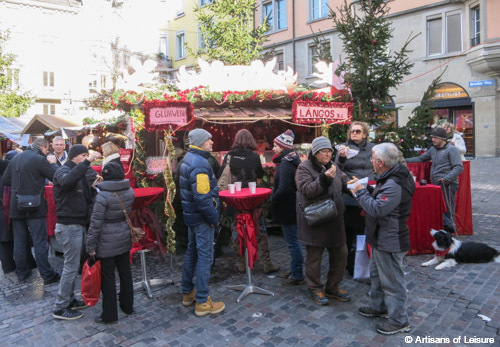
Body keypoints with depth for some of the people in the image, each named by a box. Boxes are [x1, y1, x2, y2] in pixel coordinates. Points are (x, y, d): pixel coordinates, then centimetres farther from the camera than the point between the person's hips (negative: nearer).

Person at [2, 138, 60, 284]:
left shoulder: (15, 159, 8)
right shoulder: (40, 159, -13)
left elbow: (5, 180, 13)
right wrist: (52, 163, 5)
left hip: (16, 206, 6)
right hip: (35, 206, -6)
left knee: (19, 241, 14)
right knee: (40, 242, -1)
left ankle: (21, 272, 24)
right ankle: (47, 275, 4)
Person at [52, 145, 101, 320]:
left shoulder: (79, 172, 17)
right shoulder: (63, 171, -11)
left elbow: (87, 197, 14)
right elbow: (67, 181, -37)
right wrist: (87, 162, -39)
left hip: (77, 225, 9)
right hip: (69, 226, -9)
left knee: (72, 265, 17)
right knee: (71, 266, -3)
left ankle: (69, 300, 29)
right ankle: (60, 308, 8)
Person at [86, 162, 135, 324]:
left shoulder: (102, 196, -18)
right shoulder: (130, 192, -3)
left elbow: (96, 223, -15)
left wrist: (91, 246, -8)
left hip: (107, 243, -5)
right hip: (125, 238, 6)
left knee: (108, 277, 6)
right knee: (125, 272, 18)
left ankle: (109, 314, 17)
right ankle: (127, 306, 34)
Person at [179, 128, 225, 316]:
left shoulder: (188, 158, 10)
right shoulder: (199, 164, -23)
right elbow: (202, 197, -28)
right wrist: (214, 217, -16)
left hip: (191, 215, 10)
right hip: (202, 218, -10)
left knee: (192, 252, 19)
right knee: (205, 257, -2)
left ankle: (187, 293, 33)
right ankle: (202, 302, 8)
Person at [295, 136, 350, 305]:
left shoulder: (333, 166, 11)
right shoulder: (304, 168, -10)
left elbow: (344, 182, 17)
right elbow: (307, 191, -20)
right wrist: (325, 178, -28)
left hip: (334, 219, 7)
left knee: (340, 252, 12)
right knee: (314, 255, 6)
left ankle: (333, 287, 31)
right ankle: (315, 289, 25)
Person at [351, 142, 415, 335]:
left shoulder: (393, 185, -29)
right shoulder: (390, 177, 5)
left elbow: (377, 209, -30)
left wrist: (361, 193, -18)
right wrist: (364, 193, 1)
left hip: (390, 241, -11)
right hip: (382, 238, 11)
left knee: (392, 281, 4)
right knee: (376, 273, 24)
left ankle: (399, 321, 20)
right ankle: (378, 307, 42)